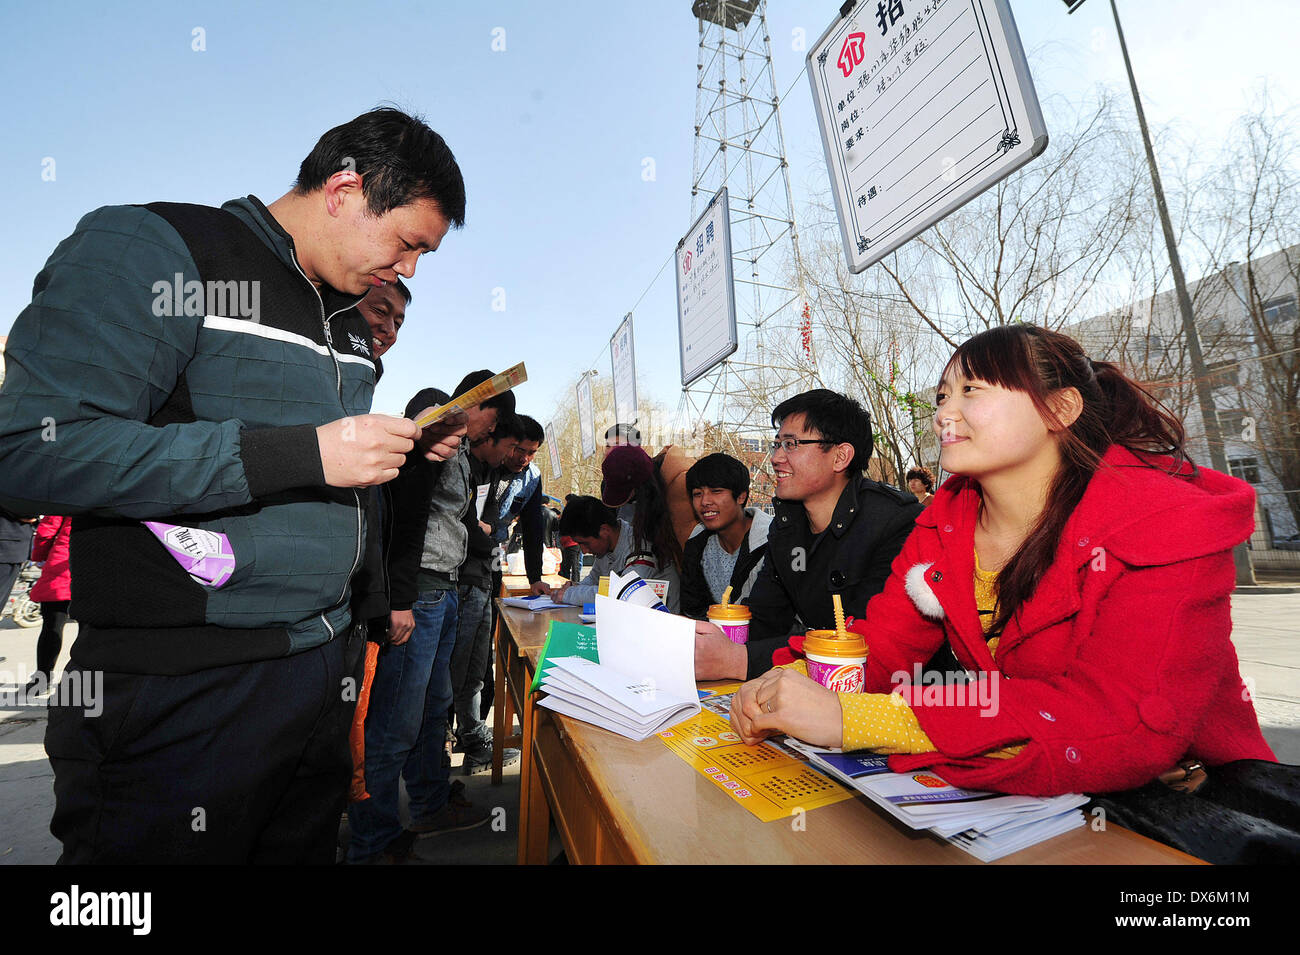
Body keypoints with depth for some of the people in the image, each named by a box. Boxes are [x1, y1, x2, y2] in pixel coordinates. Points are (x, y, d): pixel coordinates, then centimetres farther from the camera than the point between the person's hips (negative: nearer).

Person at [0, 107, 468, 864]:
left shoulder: (352, 323, 13)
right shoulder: (148, 249, -9)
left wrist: (408, 447, 1)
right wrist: (303, 452, -24)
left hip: (323, 665, 7)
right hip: (185, 687, -7)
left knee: (309, 845, 21)